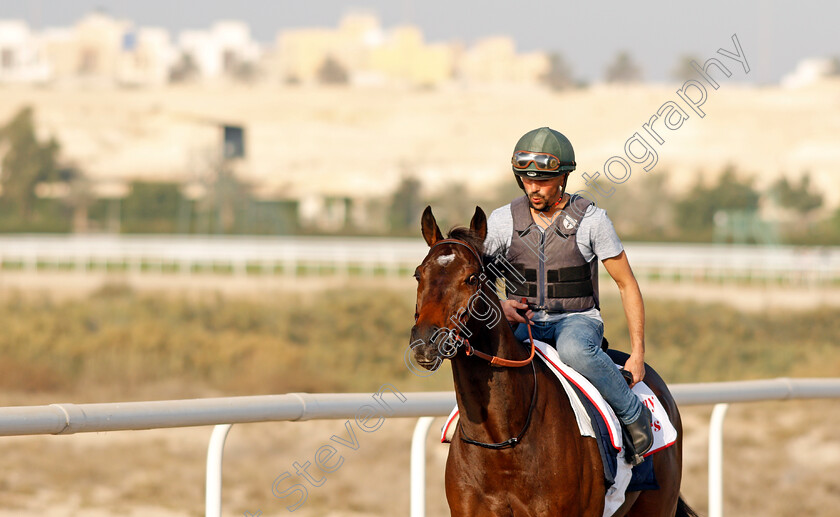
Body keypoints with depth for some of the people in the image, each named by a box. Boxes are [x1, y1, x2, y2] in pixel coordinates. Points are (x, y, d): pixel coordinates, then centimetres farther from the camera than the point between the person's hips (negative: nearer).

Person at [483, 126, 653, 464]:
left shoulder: (591, 220, -5)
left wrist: (638, 353, -7)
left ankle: (634, 416, -18)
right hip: (523, 322, 2)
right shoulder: (503, 220, 1)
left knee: (574, 349, -40)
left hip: (577, 319, -2)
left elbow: (627, 285, -1)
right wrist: (498, 304, -14)